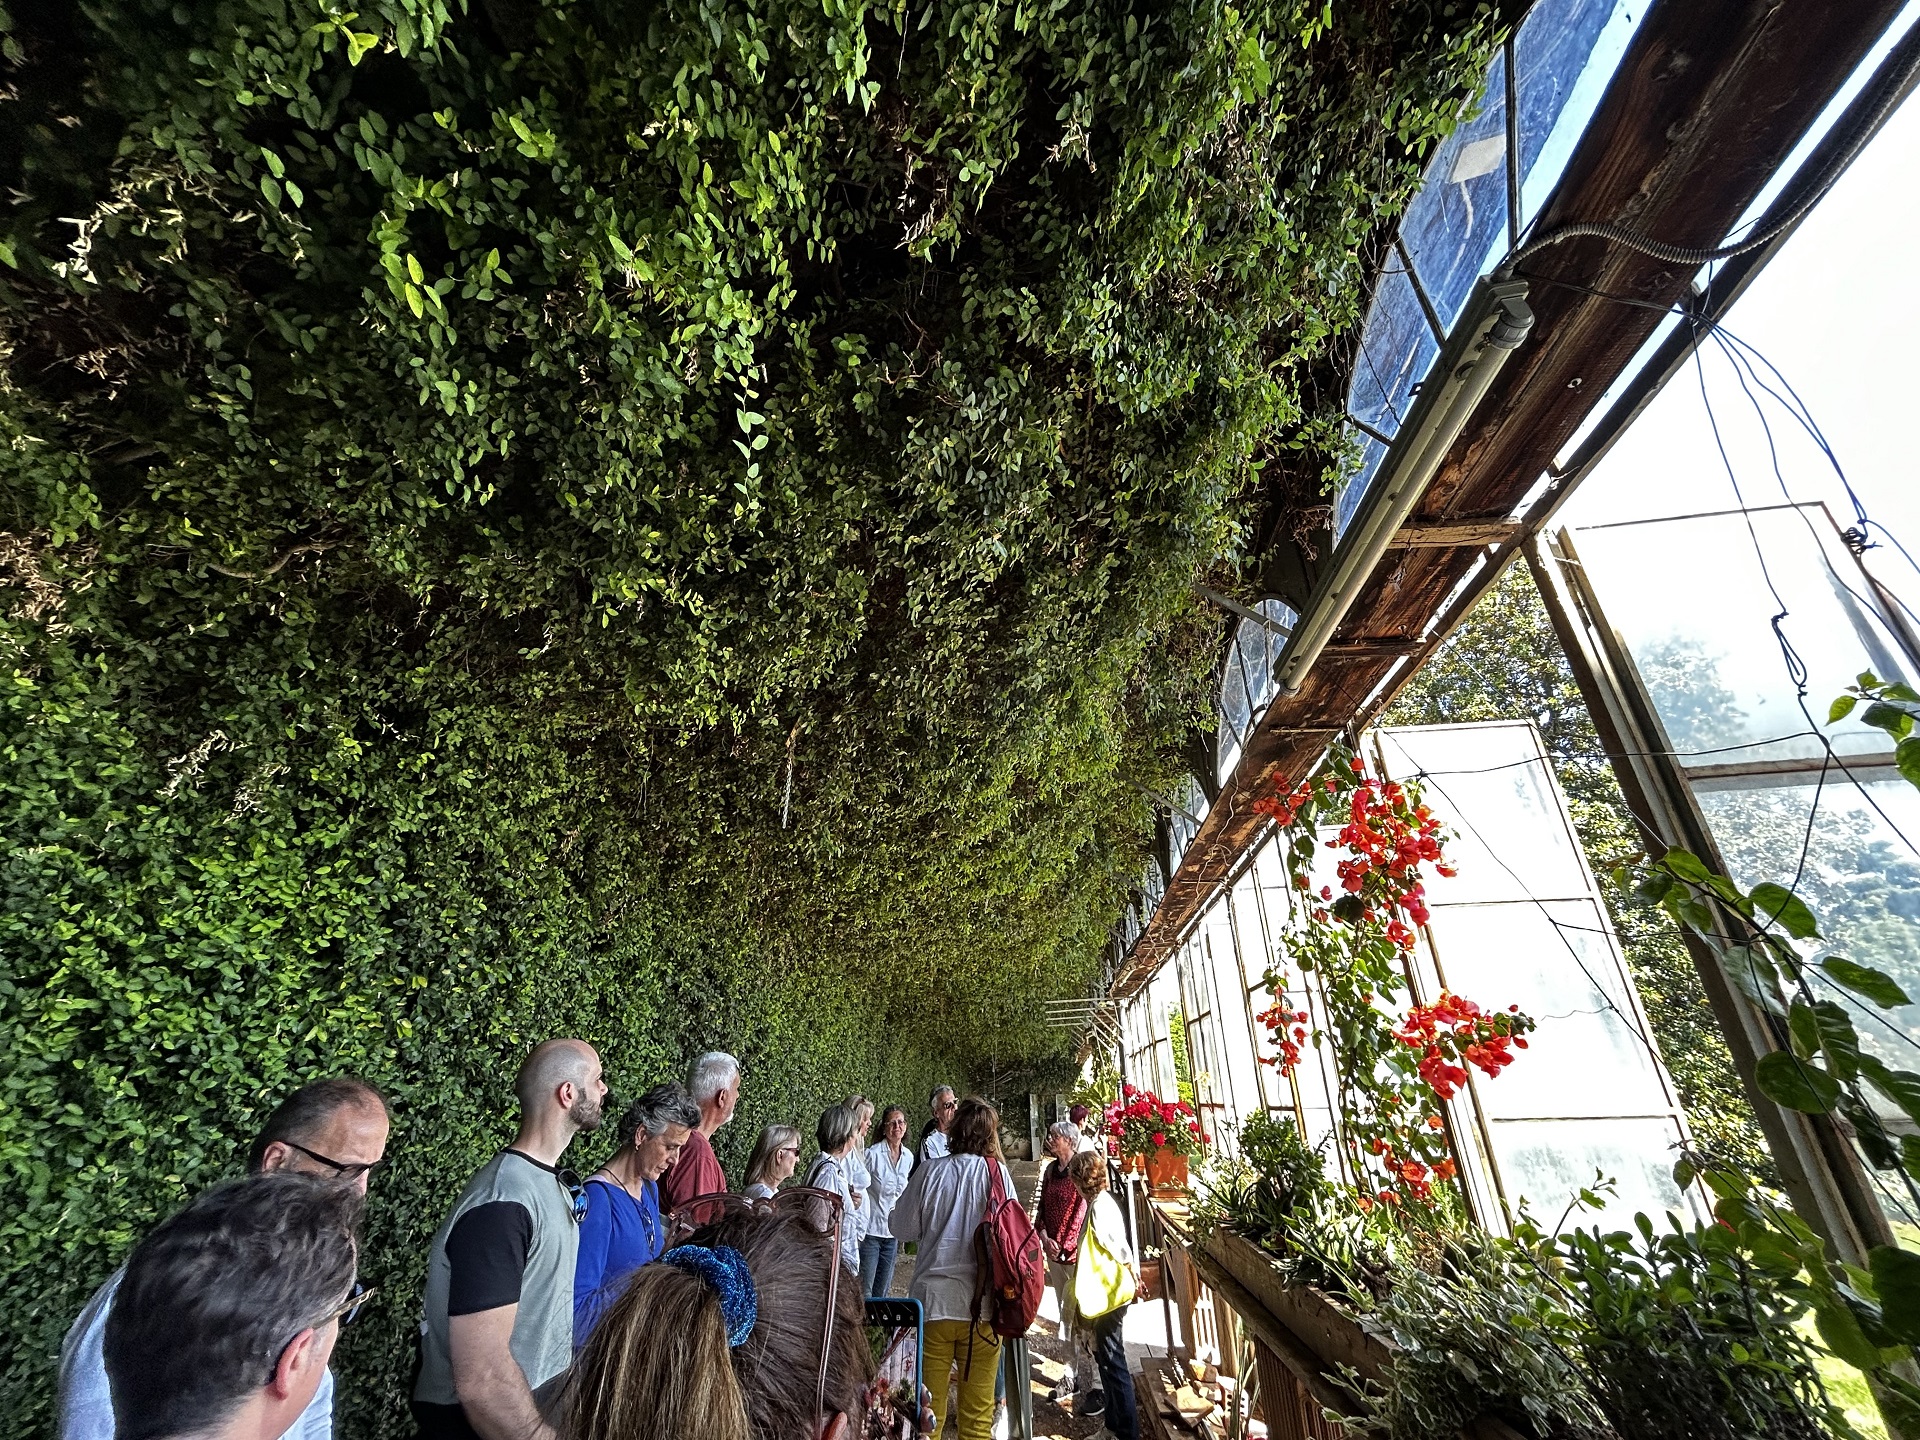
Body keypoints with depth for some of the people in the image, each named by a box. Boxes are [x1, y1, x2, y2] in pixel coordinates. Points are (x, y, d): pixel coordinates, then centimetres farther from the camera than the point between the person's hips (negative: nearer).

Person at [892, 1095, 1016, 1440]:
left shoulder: (930, 1171, -11)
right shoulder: (998, 1173, -11)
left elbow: (903, 1229, -1)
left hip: (933, 1302, 0)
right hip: (982, 1305, 0)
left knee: (928, 1411, 17)